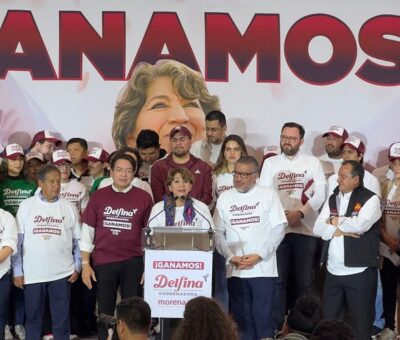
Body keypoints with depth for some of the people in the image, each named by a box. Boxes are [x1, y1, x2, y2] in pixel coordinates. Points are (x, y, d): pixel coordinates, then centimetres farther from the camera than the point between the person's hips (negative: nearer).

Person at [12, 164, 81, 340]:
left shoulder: (69, 207, 1)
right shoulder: (26, 206, -1)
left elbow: (78, 240, 6)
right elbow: (17, 241, 0)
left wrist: (77, 267, 2)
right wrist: (17, 271, -2)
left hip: (62, 273, 0)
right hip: (32, 273, 0)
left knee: (61, 317, 7)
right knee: (33, 317, 10)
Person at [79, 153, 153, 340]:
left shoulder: (144, 197, -1)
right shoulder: (98, 196, 0)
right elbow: (87, 231, 3)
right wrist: (85, 263, -1)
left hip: (133, 262, 0)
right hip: (103, 262, 1)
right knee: (105, 310, 11)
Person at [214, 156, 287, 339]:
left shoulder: (268, 195, 1)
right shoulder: (224, 198, 8)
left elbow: (278, 229, -3)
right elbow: (218, 233, 7)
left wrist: (259, 255, -11)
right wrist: (231, 257, -8)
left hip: (263, 268, -2)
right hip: (235, 270, 2)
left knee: (263, 316, -2)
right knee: (241, 317, 6)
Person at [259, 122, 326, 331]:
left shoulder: (313, 162, 8)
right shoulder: (270, 163, 11)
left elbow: (320, 194, -1)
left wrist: (300, 212, -14)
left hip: (306, 228, 0)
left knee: (305, 280, 3)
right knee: (278, 279, 1)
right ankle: (277, 325, 8)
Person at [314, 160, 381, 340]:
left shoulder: (370, 199, -6)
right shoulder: (332, 199, 12)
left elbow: (359, 225, -22)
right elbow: (318, 228, 2)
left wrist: (335, 221, -7)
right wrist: (340, 230, -14)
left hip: (360, 273, -5)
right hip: (333, 272, 6)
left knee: (361, 322, 4)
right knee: (328, 321, 13)